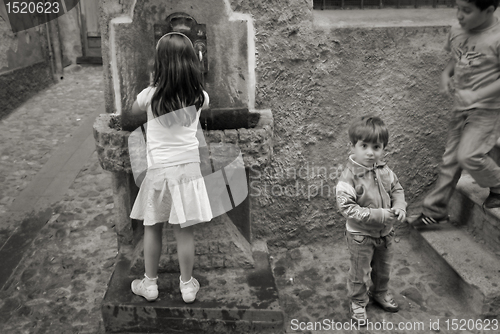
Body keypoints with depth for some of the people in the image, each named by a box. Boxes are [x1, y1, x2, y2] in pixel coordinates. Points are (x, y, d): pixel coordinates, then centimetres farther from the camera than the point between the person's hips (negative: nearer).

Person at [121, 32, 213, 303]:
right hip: (189, 167, 1)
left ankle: (150, 283, 28)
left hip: (159, 169, -1)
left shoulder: (150, 95, -10)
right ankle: (187, 285, 23)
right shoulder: (199, 96, -5)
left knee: (152, 228, 15)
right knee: (184, 230, 9)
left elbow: (128, 120, 6)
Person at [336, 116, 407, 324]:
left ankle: (380, 293, 53)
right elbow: (347, 207, -30)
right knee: (359, 272, 14)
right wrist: (379, 215, -31)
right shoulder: (349, 176, -28)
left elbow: (397, 189, 8)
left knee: (383, 268, 27)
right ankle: (358, 303, 38)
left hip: (386, 233, 6)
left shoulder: (384, 171, -8)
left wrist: (400, 207, -13)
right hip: (361, 236, -6)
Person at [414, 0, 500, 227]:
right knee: (450, 159, 10)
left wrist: (476, 95, -26)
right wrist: (446, 74, -2)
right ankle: (434, 211, 21)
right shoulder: (456, 32, 1)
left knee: (469, 155, -19)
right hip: (461, 107, 6)